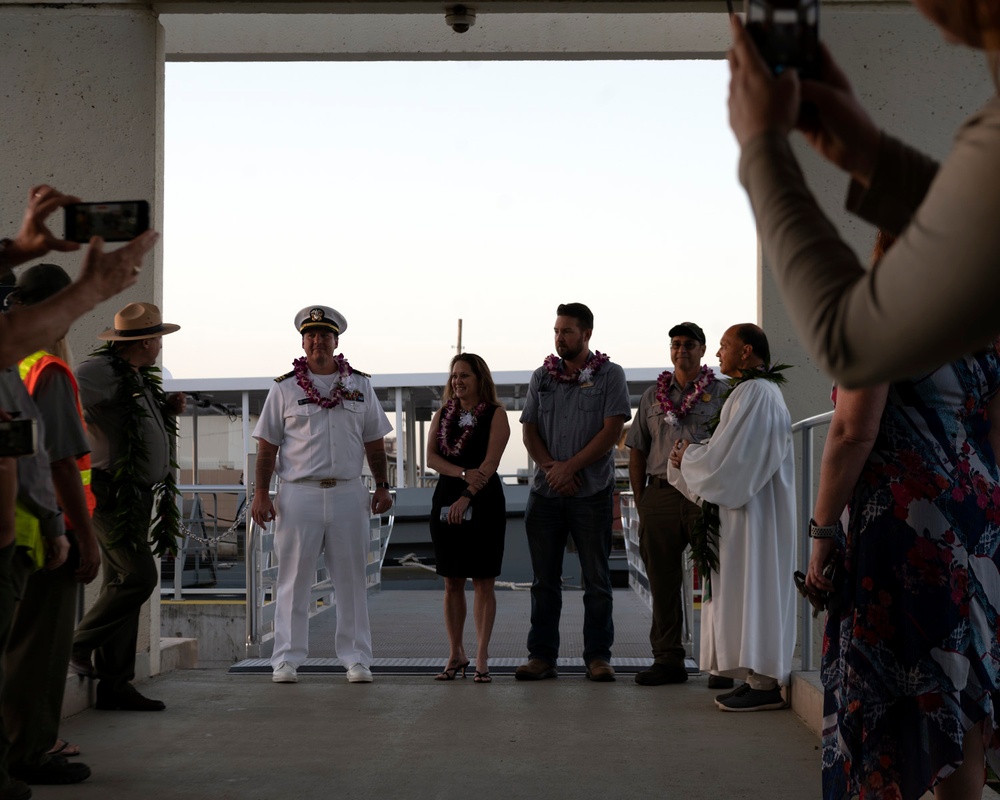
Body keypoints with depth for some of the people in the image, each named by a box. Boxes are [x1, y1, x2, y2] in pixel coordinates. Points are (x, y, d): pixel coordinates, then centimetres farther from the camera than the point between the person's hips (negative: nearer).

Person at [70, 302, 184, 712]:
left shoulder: (141, 379, 17)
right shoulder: (100, 371, -12)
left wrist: (170, 409, 13)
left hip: (138, 495, 9)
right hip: (110, 492, -9)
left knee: (122, 584, 7)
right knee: (139, 575, -16)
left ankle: (115, 685, 9)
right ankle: (78, 644, 0)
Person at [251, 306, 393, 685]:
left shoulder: (360, 385, 12)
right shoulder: (284, 388, 5)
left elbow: (373, 441, 15)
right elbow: (267, 445, 5)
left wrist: (382, 487, 9)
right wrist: (261, 493, -2)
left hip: (348, 493, 2)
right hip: (298, 493, -2)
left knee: (351, 579, 5)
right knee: (293, 579, 1)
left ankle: (356, 659, 11)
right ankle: (287, 659, 7)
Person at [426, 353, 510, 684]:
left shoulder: (495, 414, 0)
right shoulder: (442, 415, 13)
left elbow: (490, 462, -10)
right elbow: (431, 458, 1)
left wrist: (467, 497, -21)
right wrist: (463, 473, -16)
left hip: (483, 503, -4)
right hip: (446, 501, 4)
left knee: (483, 582, -2)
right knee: (452, 583, 5)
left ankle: (481, 657, 0)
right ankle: (455, 655, 13)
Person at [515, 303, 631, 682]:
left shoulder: (610, 375, 1)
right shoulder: (541, 377, 13)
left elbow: (612, 431, -7)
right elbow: (529, 430, 9)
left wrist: (570, 467, -12)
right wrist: (550, 466, -9)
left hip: (591, 491, -3)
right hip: (545, 491, 3)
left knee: (596, 579, 1)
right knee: (544, 579, 6)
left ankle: (598, 656, 6)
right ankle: (541, 656, 10)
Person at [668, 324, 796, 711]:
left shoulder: (754, 393, -15)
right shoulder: (759, 391, 18)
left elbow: (727, 459, -20)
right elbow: (733, 456, 19)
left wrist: (688, 456, -4)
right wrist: (690, 457, 5)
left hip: (752, 515, -10)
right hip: (745, 508, 10)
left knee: (752, 589, -8)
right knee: (750, 592, 10)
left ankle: (764, 684, -6)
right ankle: (761, 678, 12)